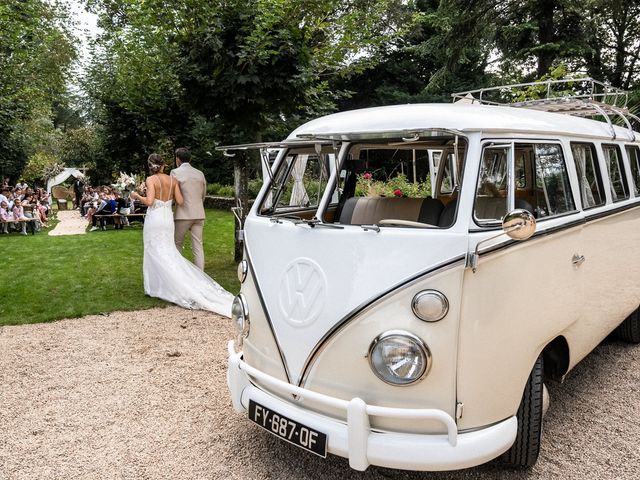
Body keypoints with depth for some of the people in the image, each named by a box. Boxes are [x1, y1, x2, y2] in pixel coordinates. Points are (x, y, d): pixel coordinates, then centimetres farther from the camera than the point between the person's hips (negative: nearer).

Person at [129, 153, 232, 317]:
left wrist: (137, 196, -2)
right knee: (169, 252, 13)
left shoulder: (151, 179, -9)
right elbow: (180, 201, 1)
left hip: (154, 219, -4)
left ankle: (157, 286, 8)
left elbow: (149, 201, -19)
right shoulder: (172, 179, 4)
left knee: (156, 254, 3)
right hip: (168, 219, 5)